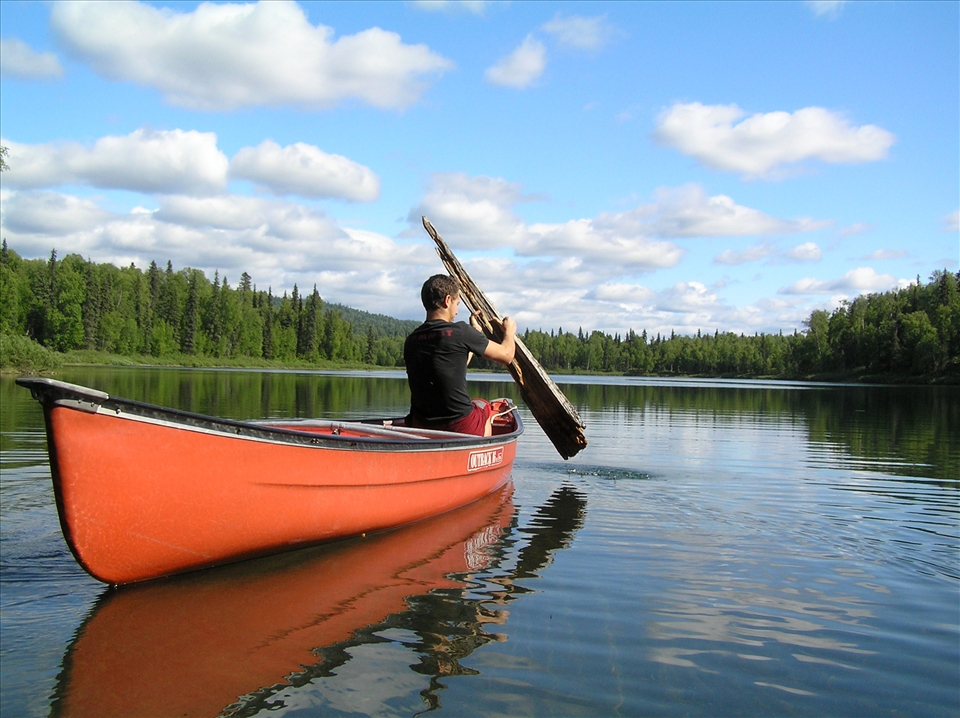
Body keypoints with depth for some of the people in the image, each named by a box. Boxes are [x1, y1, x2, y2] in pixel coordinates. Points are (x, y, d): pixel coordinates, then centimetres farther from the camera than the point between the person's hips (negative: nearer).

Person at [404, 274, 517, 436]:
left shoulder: (410, 341, 5)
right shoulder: (460, 331, -13)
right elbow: (506, 355, 0)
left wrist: (475, 332, 33)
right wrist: (509, 331, 23)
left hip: (420, 427, 5)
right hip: (461, 428, -4)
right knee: (482, 405, 30)